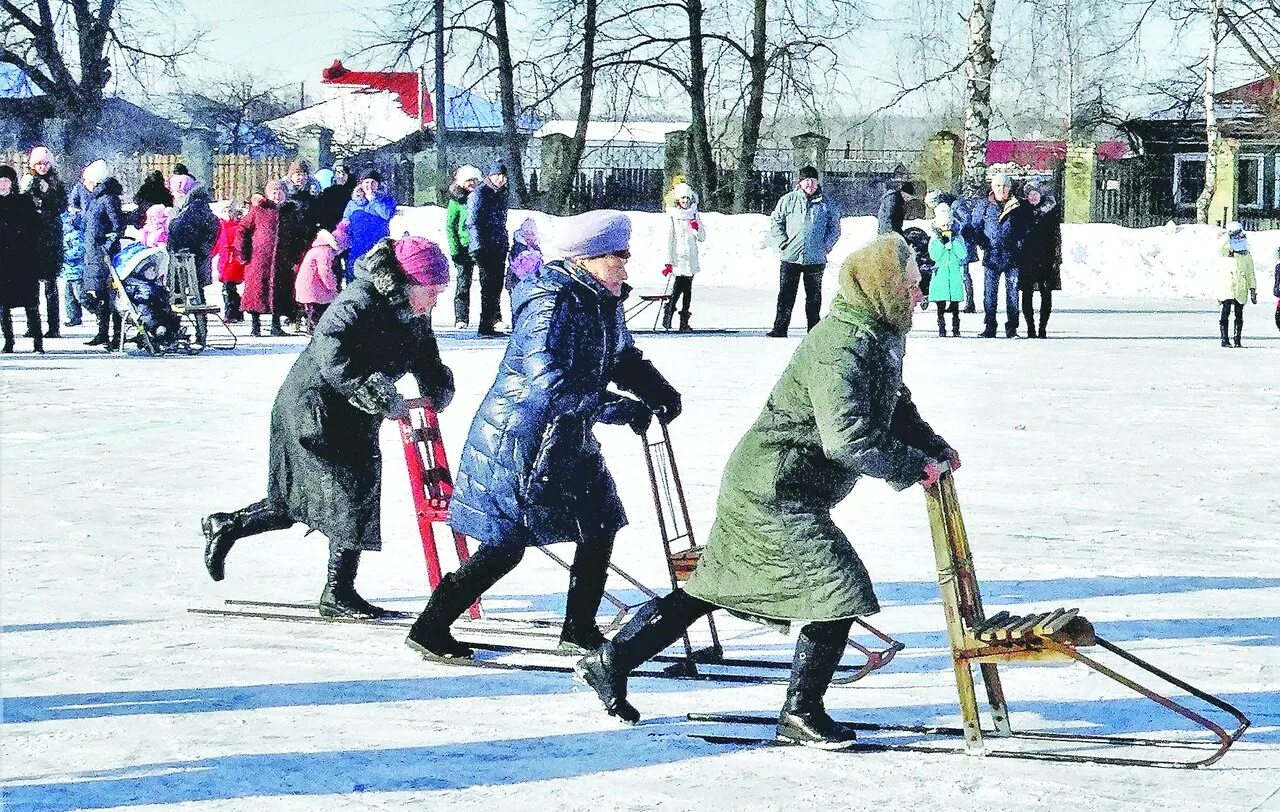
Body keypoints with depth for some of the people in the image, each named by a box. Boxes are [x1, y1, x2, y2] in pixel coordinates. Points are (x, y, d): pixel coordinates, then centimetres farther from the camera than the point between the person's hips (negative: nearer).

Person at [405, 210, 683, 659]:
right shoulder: (550, 303, -24)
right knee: (505, 546, -5)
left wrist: (657, 390, -3)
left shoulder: (601, 301, 5)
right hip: (517, 444, -9)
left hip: (568, 444, 9)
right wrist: (622, 410, -29)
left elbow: (622, 358, 18)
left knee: (600, 528, 11)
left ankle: (579, 630, 24)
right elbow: (551, 385, -32)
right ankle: (430, 627, 5)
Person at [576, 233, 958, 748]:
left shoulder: (878, 338, 9)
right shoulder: (842, 346, -23)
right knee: (839, 588, -8)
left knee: (713, 589, 16)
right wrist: (914, 467, -19)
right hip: (776, 494, -10)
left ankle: (610, 662, 23)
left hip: (760, 487, 10)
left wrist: (934, 448, 9)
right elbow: (848, 438, -29)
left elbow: (894, 406, 24)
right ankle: (801, 714, 4)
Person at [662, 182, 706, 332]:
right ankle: (668, 312, -2)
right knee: (679, 287, -18)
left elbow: (702, 237, 11)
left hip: (691, 258, 4)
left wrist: (696, 228, -11)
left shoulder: (694, 215, 11)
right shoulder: (672, 215, -1)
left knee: (687, 291, 3)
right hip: (678, 257, -4)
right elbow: (669, 239, -5)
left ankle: (684, 322, 5)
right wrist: (669, 262, -10)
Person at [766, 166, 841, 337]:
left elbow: (835, 227, 15)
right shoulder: (788, 200, 2)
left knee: (814, 296, 7)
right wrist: (784, 243, -4)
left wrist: (826, 246, 2)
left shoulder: (826, 204, 6)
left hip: (816, 259, 1)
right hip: (791, 257, -1)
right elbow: (777, 223, 6)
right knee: (786, 295, -2)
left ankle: (814, 329, 13)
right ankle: (779, 328, -1)